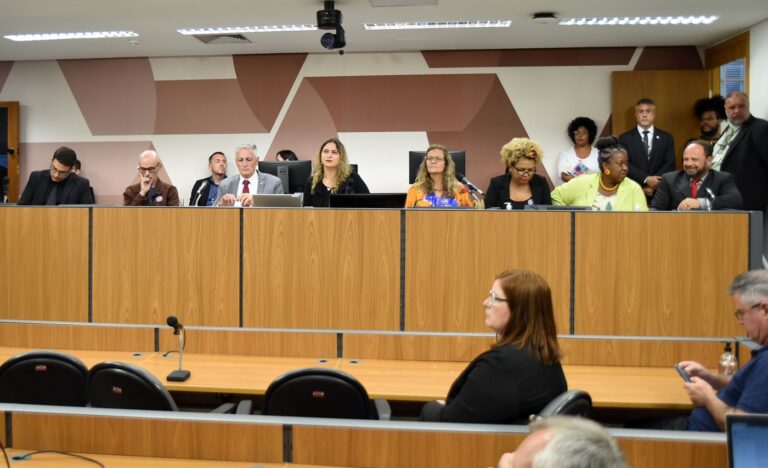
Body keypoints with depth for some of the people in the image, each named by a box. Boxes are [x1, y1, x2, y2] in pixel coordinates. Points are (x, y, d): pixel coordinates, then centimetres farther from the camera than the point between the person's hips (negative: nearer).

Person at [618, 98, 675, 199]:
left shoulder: (666, 138, 9)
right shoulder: (625, 138, 4)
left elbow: (670, 165, 1)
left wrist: (654, 184, -13)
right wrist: (646, 179, -17)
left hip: (659, 192, 1)